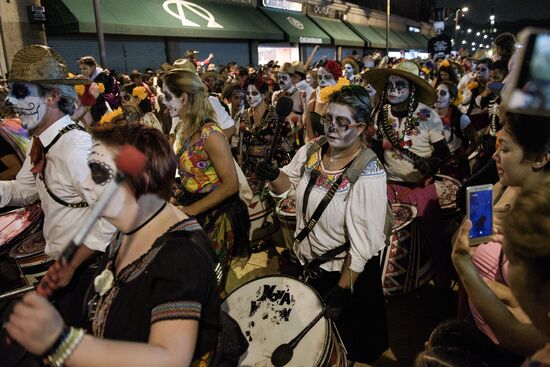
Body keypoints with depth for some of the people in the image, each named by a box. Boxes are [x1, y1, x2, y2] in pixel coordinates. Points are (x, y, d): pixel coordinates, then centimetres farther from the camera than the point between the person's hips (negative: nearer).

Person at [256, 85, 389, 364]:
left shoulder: (369, 175, -27)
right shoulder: (310, 152, -8)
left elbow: (363, 242, -25)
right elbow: (287, 184, 7)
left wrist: (343, 289, -20)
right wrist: (274, 175, -16)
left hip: (346, 269, -5)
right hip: (307, 260, 6)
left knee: (349, 343, 21)